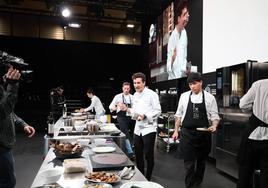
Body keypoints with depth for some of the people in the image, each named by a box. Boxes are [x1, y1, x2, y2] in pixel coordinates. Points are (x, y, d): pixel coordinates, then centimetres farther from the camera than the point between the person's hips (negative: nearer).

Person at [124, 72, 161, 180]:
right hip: (138, 129, 7)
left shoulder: (152, 94, -11)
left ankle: (148, 178, 20)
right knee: (138, 155, 14)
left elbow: (158, 111, -13)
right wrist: (128, 110, -1)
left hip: (149, 128, -7)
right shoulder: (135, 95, 11)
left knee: (148, 155, 1)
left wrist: (145, 116, -25)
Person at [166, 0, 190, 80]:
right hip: (173, 76, -4)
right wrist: (172, 59, -26)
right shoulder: (172, 36, -10)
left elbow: (184, 56, 10)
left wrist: (184, 69, -2)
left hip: (182, 75, 4)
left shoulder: (184, 32, 5)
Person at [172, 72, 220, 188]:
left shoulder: (209, 98, -2)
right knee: (189, 162, -2)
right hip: (187, 134, 0)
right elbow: (179, 115, 8)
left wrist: (214, 126, -18)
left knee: (201, 161, 16)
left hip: (203, 134, 1)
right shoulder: (184, 96, 2)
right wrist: (176, 131, 8)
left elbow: (214, 116, 1)